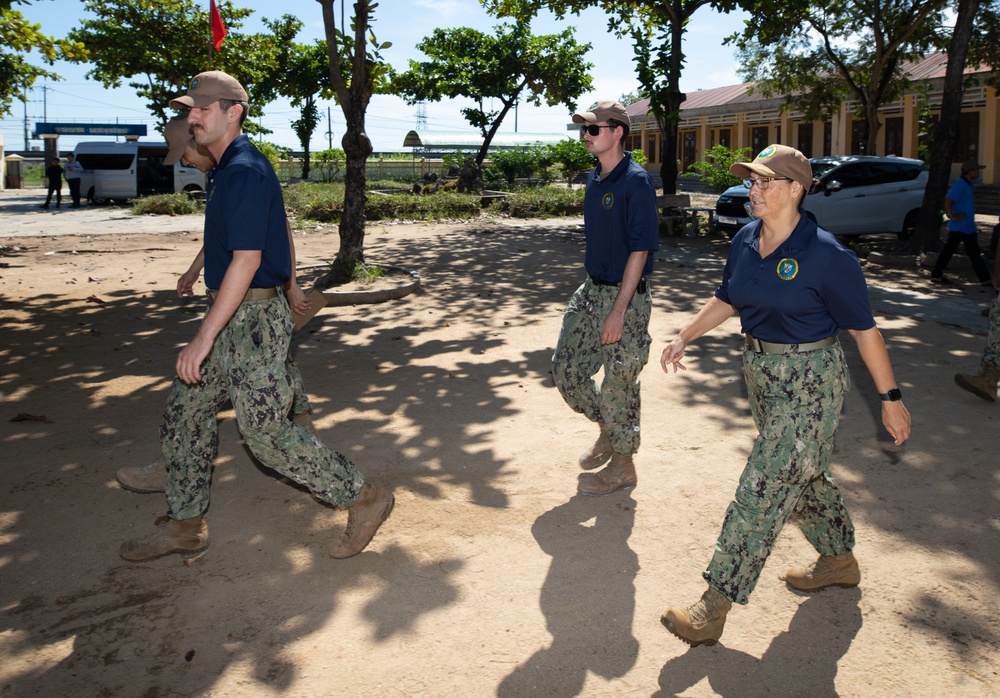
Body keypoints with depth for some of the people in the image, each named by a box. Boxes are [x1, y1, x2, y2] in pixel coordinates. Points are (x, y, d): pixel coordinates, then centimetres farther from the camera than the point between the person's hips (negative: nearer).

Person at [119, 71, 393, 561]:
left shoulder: (244, 171, -17)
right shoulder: (229, 169, 15)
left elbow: (246, 259, -25)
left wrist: (204, 337, -26)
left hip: (251, 318, -10)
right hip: (234, 318, 10)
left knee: (266, 432, -6)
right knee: (183, 413, 13)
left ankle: (364, 499, 7)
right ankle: (184, 526, 26)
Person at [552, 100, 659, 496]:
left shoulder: (636, 181, -16)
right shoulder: (595, 179, 10)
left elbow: (640, 249, -19)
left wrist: (618, 310, -22)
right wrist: (592, 288, 19)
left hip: (625, 298, -8)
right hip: (592, 289, 8)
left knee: (619, 385, 3)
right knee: (566, 371, 11)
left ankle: (622, 467, 21)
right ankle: (608, 432, 34)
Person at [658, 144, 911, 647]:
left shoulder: (826, 255, -19)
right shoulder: (745, 241, 1)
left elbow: (863, 329, -13)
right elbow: (725, 299, 16)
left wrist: (890, 398, -8)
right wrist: (683, 338, 6)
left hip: (810, 382, -8)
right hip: (761, 371, 8)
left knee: (764, 490, -7)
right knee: (803, 473, 22)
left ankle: (715, 607, -1)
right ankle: (839, 560, 45)